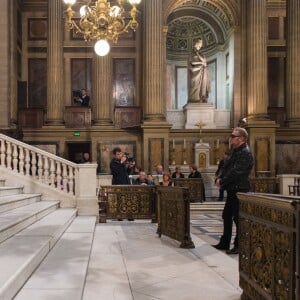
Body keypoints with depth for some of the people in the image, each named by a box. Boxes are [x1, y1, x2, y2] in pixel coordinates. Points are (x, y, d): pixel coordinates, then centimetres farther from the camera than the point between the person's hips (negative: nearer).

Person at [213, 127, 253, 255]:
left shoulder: (245, 153, -16)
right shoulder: (235, 152, 16)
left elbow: (236, 172, -23)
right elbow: (226, 167, 17)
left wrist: (222, 182, -13)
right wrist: (219, 178, -1)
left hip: (239, 190, -10)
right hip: (232, 190, 10)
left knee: (238, 218, -2)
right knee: (226, 216, 15)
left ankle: (239, 246, 9)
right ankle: (224, 243, 26)